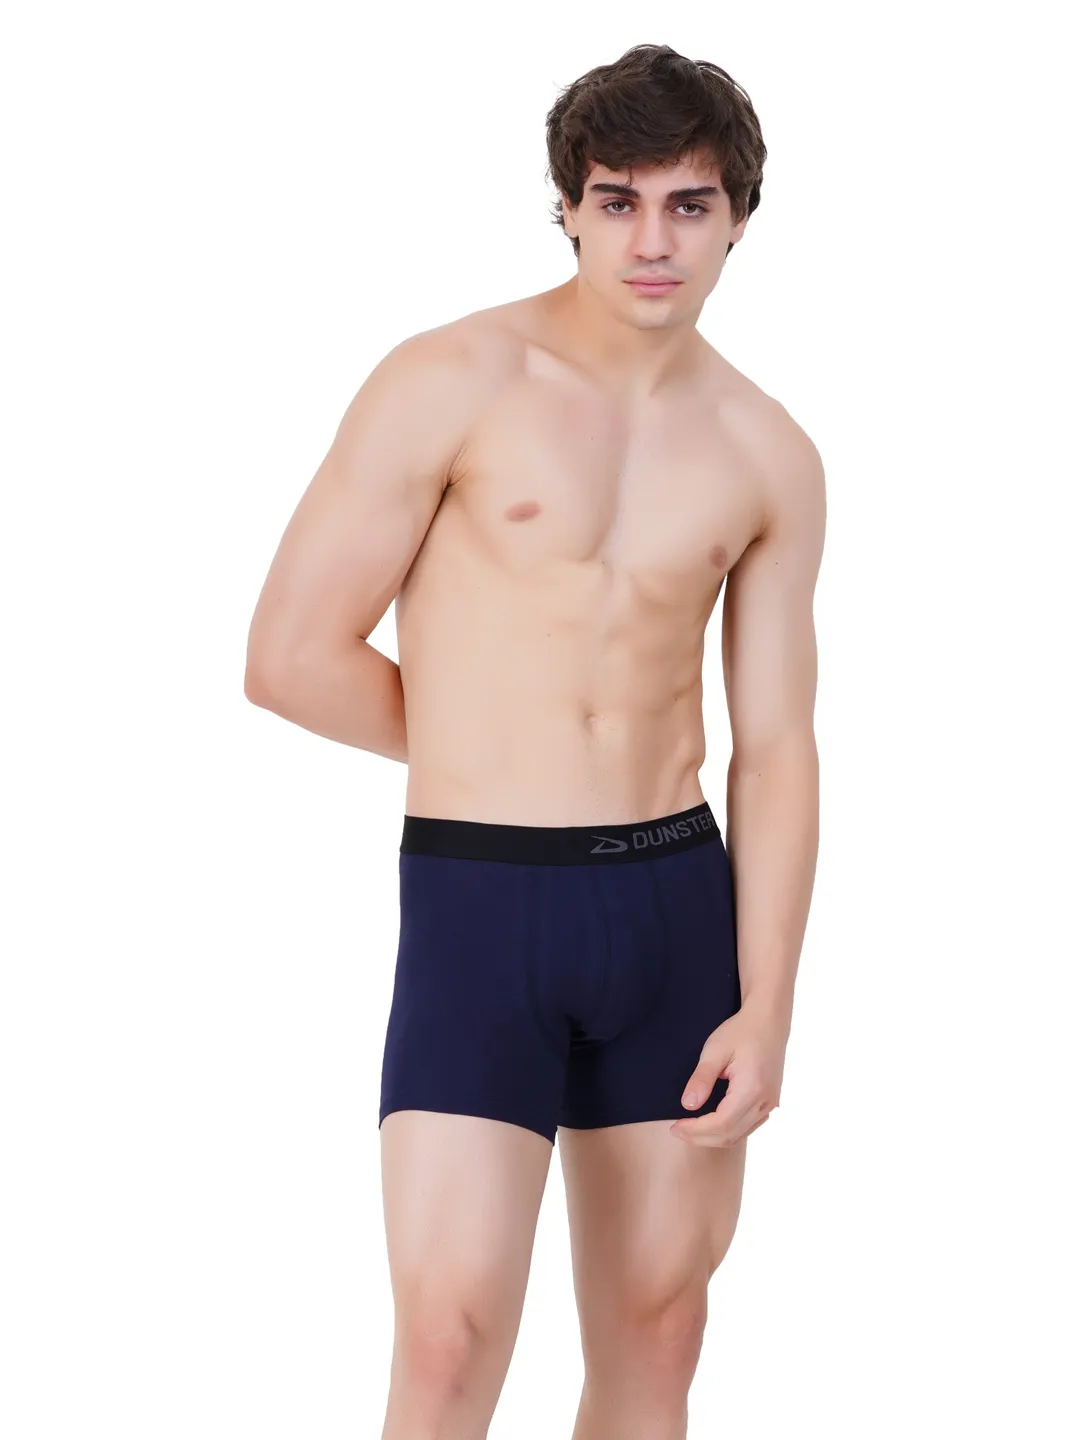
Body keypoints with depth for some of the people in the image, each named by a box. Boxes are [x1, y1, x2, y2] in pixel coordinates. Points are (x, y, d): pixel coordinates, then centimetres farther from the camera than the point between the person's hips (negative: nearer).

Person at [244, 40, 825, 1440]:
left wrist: (766, 1008, -2)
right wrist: (496, 762, 5)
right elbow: (291, 657, -7)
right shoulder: (451, 384, -6)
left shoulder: (769, 458, 7)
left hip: (679, 902, 4)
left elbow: (774, 748, 6)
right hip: (476, 903, -4)